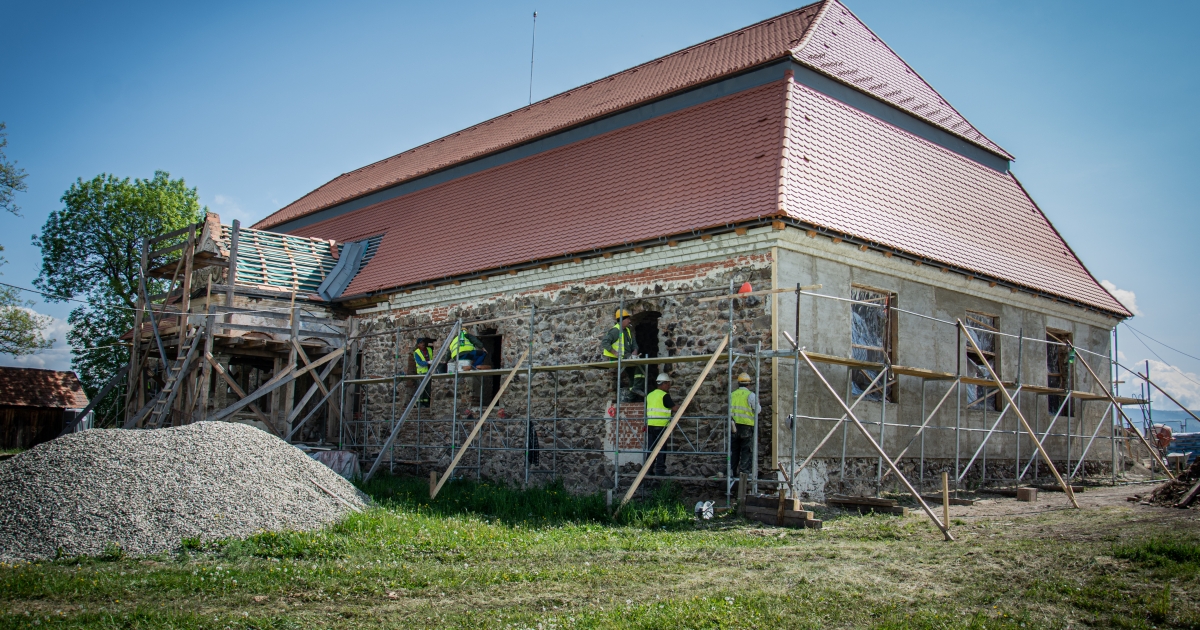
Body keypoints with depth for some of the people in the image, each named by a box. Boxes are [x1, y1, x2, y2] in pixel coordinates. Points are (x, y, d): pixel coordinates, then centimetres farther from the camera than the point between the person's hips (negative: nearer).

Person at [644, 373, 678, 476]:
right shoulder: (664, 395, -9)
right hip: (660, 426, -7)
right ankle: (660, 470, -2)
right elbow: (675, 408, -8)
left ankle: (649, 469, 9)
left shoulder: (650, 395, 14)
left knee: (650, 448, 8)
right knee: (661, 449, -2)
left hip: (650, 425, 7)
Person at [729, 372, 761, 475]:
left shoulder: (732, 394, 9)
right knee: (747, 450, 0)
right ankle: (745, 471, -3)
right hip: (747, 425, -5)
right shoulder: (750, 395, -8)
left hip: (734, 425, 5)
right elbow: (758, 410, -3)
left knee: (734, 449, 12)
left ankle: (732, 470, 15)